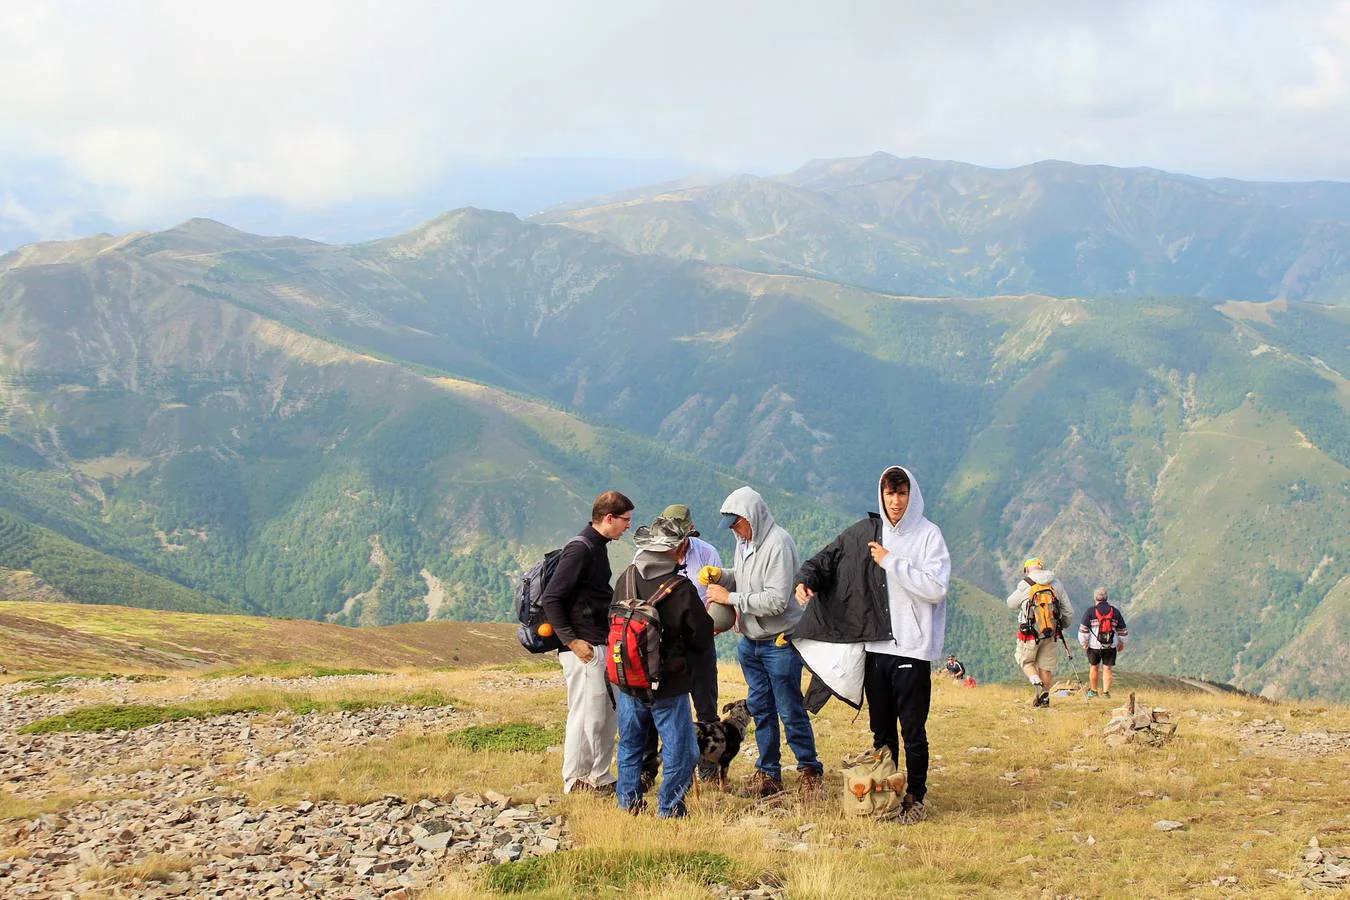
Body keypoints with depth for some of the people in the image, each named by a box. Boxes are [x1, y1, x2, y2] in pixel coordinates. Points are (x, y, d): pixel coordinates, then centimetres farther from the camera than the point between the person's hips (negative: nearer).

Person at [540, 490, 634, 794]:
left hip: (602, 647, 10)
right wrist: (571, 641, -20)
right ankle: (576, 783, 5)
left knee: (609, 715, 13)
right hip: (584, 649, -10)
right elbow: (551, 598, -19)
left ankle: (600, 778, 21)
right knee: (587, 717, -4)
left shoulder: (597, 547, 14)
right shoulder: (580, 549, -16)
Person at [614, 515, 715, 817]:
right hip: (669, 689, -5)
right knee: (680, 751, 10)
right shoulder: (682, 589, -20)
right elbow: (702, 641, -12)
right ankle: (668, 809, 12)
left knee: (630, 745, 22)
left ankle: (629, 801, 29)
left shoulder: (626, 579, -8)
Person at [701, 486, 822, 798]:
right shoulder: (744, 541, 5)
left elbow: (776, 600, -25)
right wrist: (721, 576, -2)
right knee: (760, 708, 13)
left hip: (780, 643, -8)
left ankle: (809, 770, 15)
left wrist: (730, 597, -21)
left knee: (790, 710, 1)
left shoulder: (778, 543, -21)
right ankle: (768, 773, 22)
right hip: (750, 641, 8)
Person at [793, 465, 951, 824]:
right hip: (874, 646, 5)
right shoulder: (866, 532, 8)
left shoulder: (928, 535, -4)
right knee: (881, 728, 13)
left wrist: (892, 562, -14)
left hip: (912, 647, -4)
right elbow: (827, 557, 15)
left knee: (912, 730, -1)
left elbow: (936, 588, -14)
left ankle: (916, 797, 11)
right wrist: (806, 578, -3)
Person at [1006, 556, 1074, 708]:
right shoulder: (1056, 584, 5)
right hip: (1051, 633, 4)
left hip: (1030, 632, -3)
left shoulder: (1025, 586, -7)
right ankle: (1044, 697, 13)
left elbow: (1011, 604, 9)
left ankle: (1038, 684, -12)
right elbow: (1068, 610, 10)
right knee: (1046, 666, 13)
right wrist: (1064, 625, 27)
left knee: (1026, 661, 12)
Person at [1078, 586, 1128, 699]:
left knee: (1094, 667, 15)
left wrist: (1083, 643, 5)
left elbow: (1083, 629, -6)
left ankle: (1093, 691, 24)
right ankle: (1106, 692, 3)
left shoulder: (1090, 611, -5)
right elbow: (1123, 630, 12)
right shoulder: (1115, 612, 4)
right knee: (1107, 669, 7)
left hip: (1094, 645, -1)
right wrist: (1121, 643, 25)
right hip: (1111, 646, 1)